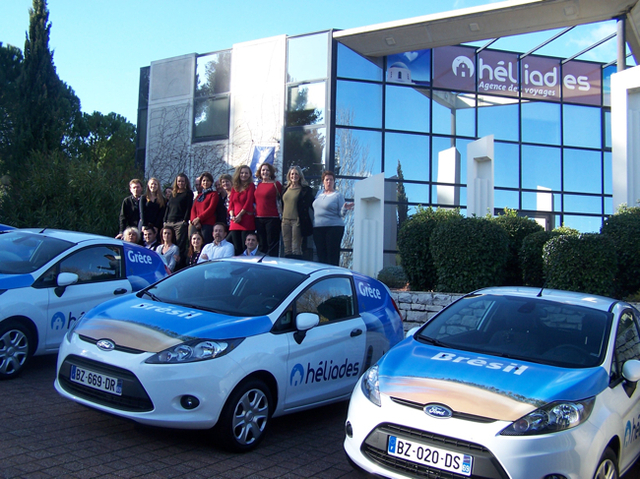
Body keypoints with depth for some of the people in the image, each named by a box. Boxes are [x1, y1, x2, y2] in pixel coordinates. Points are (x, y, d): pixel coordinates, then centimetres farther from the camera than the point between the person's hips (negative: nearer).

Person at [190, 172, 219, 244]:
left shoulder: (214, 194, 6)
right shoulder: (199, 195, 24)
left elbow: (211, 209, -6)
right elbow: (193, 209, 14)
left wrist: (199, 218, -12)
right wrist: (194, 220, -5)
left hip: (208, 224, -5)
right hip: (196, 225, 6)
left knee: (205, 245, -13)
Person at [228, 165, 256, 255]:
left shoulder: (251, 186, 4)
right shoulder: (234, 188, 18)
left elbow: (249, 202, -6)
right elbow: (231, 203, 12)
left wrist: (239, 215, -11)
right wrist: (232, 216, -6)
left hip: (247, 220, -5)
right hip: (235, 221, 5)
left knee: (246, 248, -7)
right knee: (236, 248, 4)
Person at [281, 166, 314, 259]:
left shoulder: (305, 189, -2)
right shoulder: (285, 188, 13)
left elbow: (312, 204, 1)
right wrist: (282, 218, 14)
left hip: (297, 221, -5)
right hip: (285, 220, 6)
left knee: (296, 249, -5)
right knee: (287, 249, 9)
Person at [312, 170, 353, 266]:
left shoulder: (338, 195, 1)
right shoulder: (319, 193, 16)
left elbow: (341, 214, -4)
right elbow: (315, 208, 26)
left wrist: (344, 208, -21)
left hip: (334, 228, -5)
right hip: (317, 228, 5)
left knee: (333, 258, -7)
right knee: (321, 256, 5)